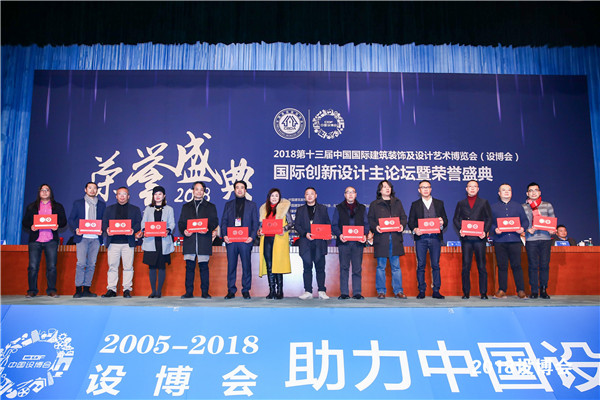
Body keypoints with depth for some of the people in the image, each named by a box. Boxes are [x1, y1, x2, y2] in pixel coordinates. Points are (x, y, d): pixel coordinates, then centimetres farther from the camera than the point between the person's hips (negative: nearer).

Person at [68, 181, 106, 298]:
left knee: (91, 264, 1)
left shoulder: (102, 204, 14)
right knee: (81, 263, -10)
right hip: (82, 237, -2)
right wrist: (76, 229, -10)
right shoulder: (78, 203, 11)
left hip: (95, 238, 2)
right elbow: (71, 219, 8)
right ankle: (78, 289, -2)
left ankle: (86, 289, 7)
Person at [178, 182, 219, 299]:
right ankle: (189, 292, 7)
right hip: (189, 240, 2)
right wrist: (184, 230, -7)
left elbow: (214, 222, 4)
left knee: (204, 266, -1)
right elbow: (181, 222, 14)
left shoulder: (210, 207, 14)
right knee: (189, 266, 1)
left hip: (204, 240, -2)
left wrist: (208, 229, -16)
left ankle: (205, 292, 4)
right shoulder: (186, 207, 20)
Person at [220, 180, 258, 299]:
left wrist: (252, 237, -8)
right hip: (231, 240, 1)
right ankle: (231, 291, 11)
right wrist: (224, 235, -5)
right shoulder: (228, 204, 16)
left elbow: (255, 223, 7)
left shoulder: (252, 205, 12)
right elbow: (224, 221, 11)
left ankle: (246, 290, 9)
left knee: (246, 266, 0)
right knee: (231, 265, 3)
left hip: (245, 240, -1)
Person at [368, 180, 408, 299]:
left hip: (395, 238, 2)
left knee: (396, 266, 2)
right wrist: (375, 227, -14)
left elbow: (403, 217, 15)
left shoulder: (397, 203, 18)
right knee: (381, 266, -1)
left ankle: (398, 291, 8)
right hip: (381, 238, -2)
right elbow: (370, 220, 6)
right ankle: (381, 291, 6)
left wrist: (402, 225, -6)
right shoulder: (374, 204, 11)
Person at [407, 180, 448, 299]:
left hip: (435, 237, 1)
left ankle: (436, 291, 7)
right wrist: (415, 230, -13)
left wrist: (442, 223, -12)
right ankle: (421, 291, 7)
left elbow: (445, 220, 11)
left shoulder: (439, 203, 14)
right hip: (421, 238, 0)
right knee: (421, 265, 0)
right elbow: (410, 222, 7)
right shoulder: (415, 204, 11)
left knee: (436, 265, 1)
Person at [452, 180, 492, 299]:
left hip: (479, 237, -1)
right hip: (466, 238, 1)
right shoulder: (461, 203, 15)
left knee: (481, 266, 0)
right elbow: (455, 219, 10)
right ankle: (466, 292, 7)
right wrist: (460, 230, -7)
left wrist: (485, 231, -8)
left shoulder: (484, 202, 13)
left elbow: (489, 219, 7)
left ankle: (483, 293, 6)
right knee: (465, 266, 1)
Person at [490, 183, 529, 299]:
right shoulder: (494, 207, 12)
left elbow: (525, 221, 12)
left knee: (516, 265, -2)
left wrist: (523, 228, -8)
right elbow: (489, 222, 7)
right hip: (500, 240, 0)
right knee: (502, 266, 2)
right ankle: (502, 290, 8)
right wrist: (495, 229, -11)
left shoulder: (518, 206, 15)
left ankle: (521, 290, 5)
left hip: (514, 239, 0)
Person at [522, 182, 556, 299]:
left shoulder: (547, 205, 12)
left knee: (545, 265, 0)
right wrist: (527, 230, -10)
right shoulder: (523, 207, 9)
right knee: (533, 265, -1)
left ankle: (543, 290, 10)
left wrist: (553, 230, -6)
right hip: (530, 239, -1)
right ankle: (534, 291, 6)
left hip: (545, 238, 1)